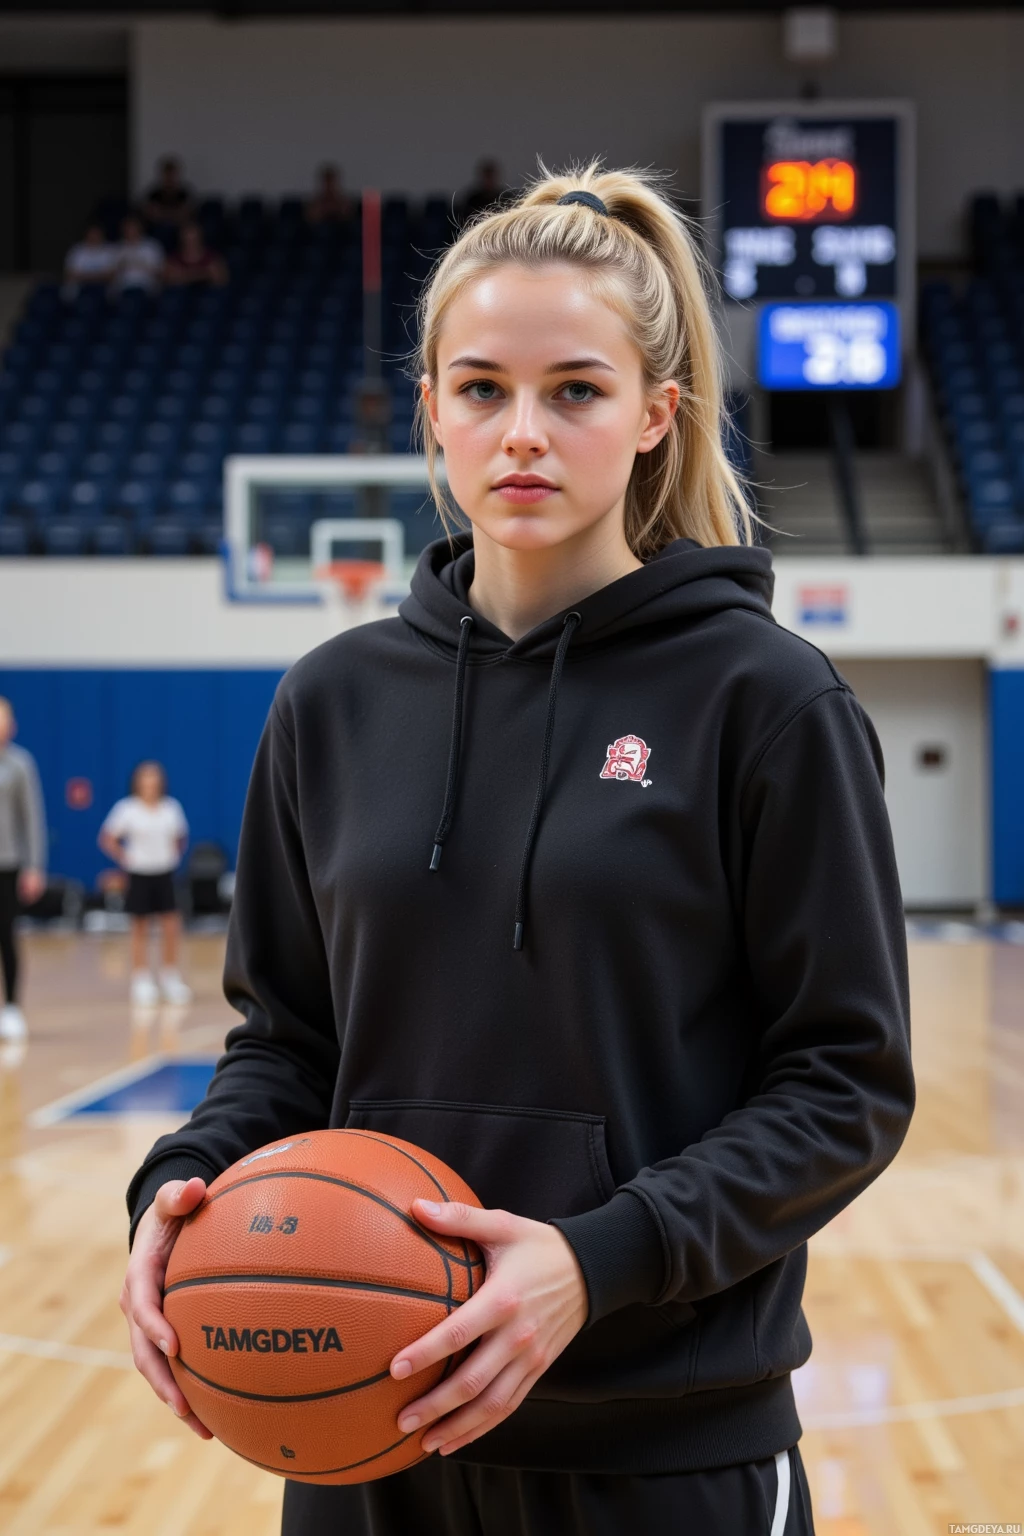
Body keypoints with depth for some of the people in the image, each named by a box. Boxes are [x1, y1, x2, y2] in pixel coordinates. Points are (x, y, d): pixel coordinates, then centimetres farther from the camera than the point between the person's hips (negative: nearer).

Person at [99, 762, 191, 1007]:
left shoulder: (171, 808, 3)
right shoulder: (127, 809, -6)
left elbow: (180, 837, 17)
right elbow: (107, 838, -3)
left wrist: (174, 854, 3)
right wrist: (124, 858, -8)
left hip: (165, 874, 2)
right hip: (139, 875, -2)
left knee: (171, 927, -2)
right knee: (140, 929, 4)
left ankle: (171, 979, 11)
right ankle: (141, 982, 10)